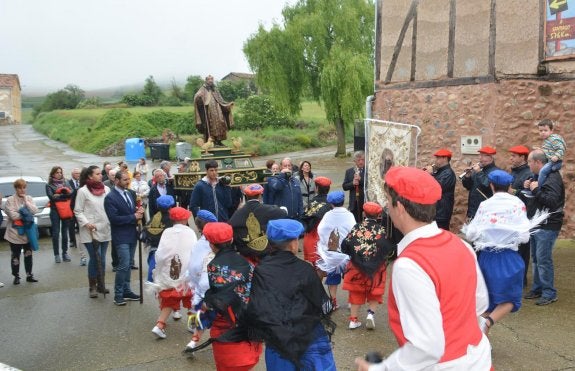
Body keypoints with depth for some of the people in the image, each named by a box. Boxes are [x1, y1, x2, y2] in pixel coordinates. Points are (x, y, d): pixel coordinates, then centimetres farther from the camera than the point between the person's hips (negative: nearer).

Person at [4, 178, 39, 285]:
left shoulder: (29, 198, 5)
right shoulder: (10, 200, -7)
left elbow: (34, 211, -8)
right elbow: (13, 215, -17)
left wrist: (26, 201, -12)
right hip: (15, 232, -3)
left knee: (28, 254, 9)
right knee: (16, 255, 5)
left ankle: (29, 275, 19)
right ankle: (16, 276, 17)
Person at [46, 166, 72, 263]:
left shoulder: (65, 183, 10)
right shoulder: (49, 185, 2)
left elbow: (71, 193, -2)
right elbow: (51, 197, -11)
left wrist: (59, 195, -14)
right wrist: (64, 195, -8)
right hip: (55, 211, -3)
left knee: (65, 232, 8)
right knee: (56, 233, -1)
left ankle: (65, 253, 16)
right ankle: (56, 254, 6)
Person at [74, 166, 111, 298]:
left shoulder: (106, 189, 6)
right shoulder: (83, 191, -5)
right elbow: (78, 211, -3)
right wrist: (86, 223, -15)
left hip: (105, 229, 4)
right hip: (90, 231, -4)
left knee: (102, 258, 11)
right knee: (94, 258, -3)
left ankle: (101, 285, 22)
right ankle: (92, 287, 10)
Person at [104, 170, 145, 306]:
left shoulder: (130, 193, 9)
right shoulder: (110, 197, -13)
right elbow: (114, 219, -19)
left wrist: (139, 211, -4)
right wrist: (133, 217, -16)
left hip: (132, 234, 7)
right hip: (121, 236, -7)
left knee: (128, 265, 14)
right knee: (124, 265, -9)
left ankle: (126, 291, 24)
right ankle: (118, 295, 3)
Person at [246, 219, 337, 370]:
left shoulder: (260, 272, -9)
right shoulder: (304, 270, -11)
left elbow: (253, 312, -7)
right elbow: (324, 306, -3)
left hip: (278, 342, 2)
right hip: (312, 339, -1)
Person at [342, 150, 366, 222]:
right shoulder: (349, 171, 10)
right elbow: (344, 186, 7)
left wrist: (360, 179, -20)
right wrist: (352, 183, -11)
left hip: (366, 201, -3)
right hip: (354, 202, 3)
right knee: (355, 222, 8)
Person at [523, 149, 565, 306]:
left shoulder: (552, 177, -16)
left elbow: (551, 201, -28)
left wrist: (536, 190, -21)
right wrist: (528, 189, 4)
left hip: (547, 226, -10)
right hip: (536, 225, 10)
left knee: (543, 260, -7)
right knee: (536, 259, 15)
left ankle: (549, 294, 2)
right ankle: (537, 288, 25)